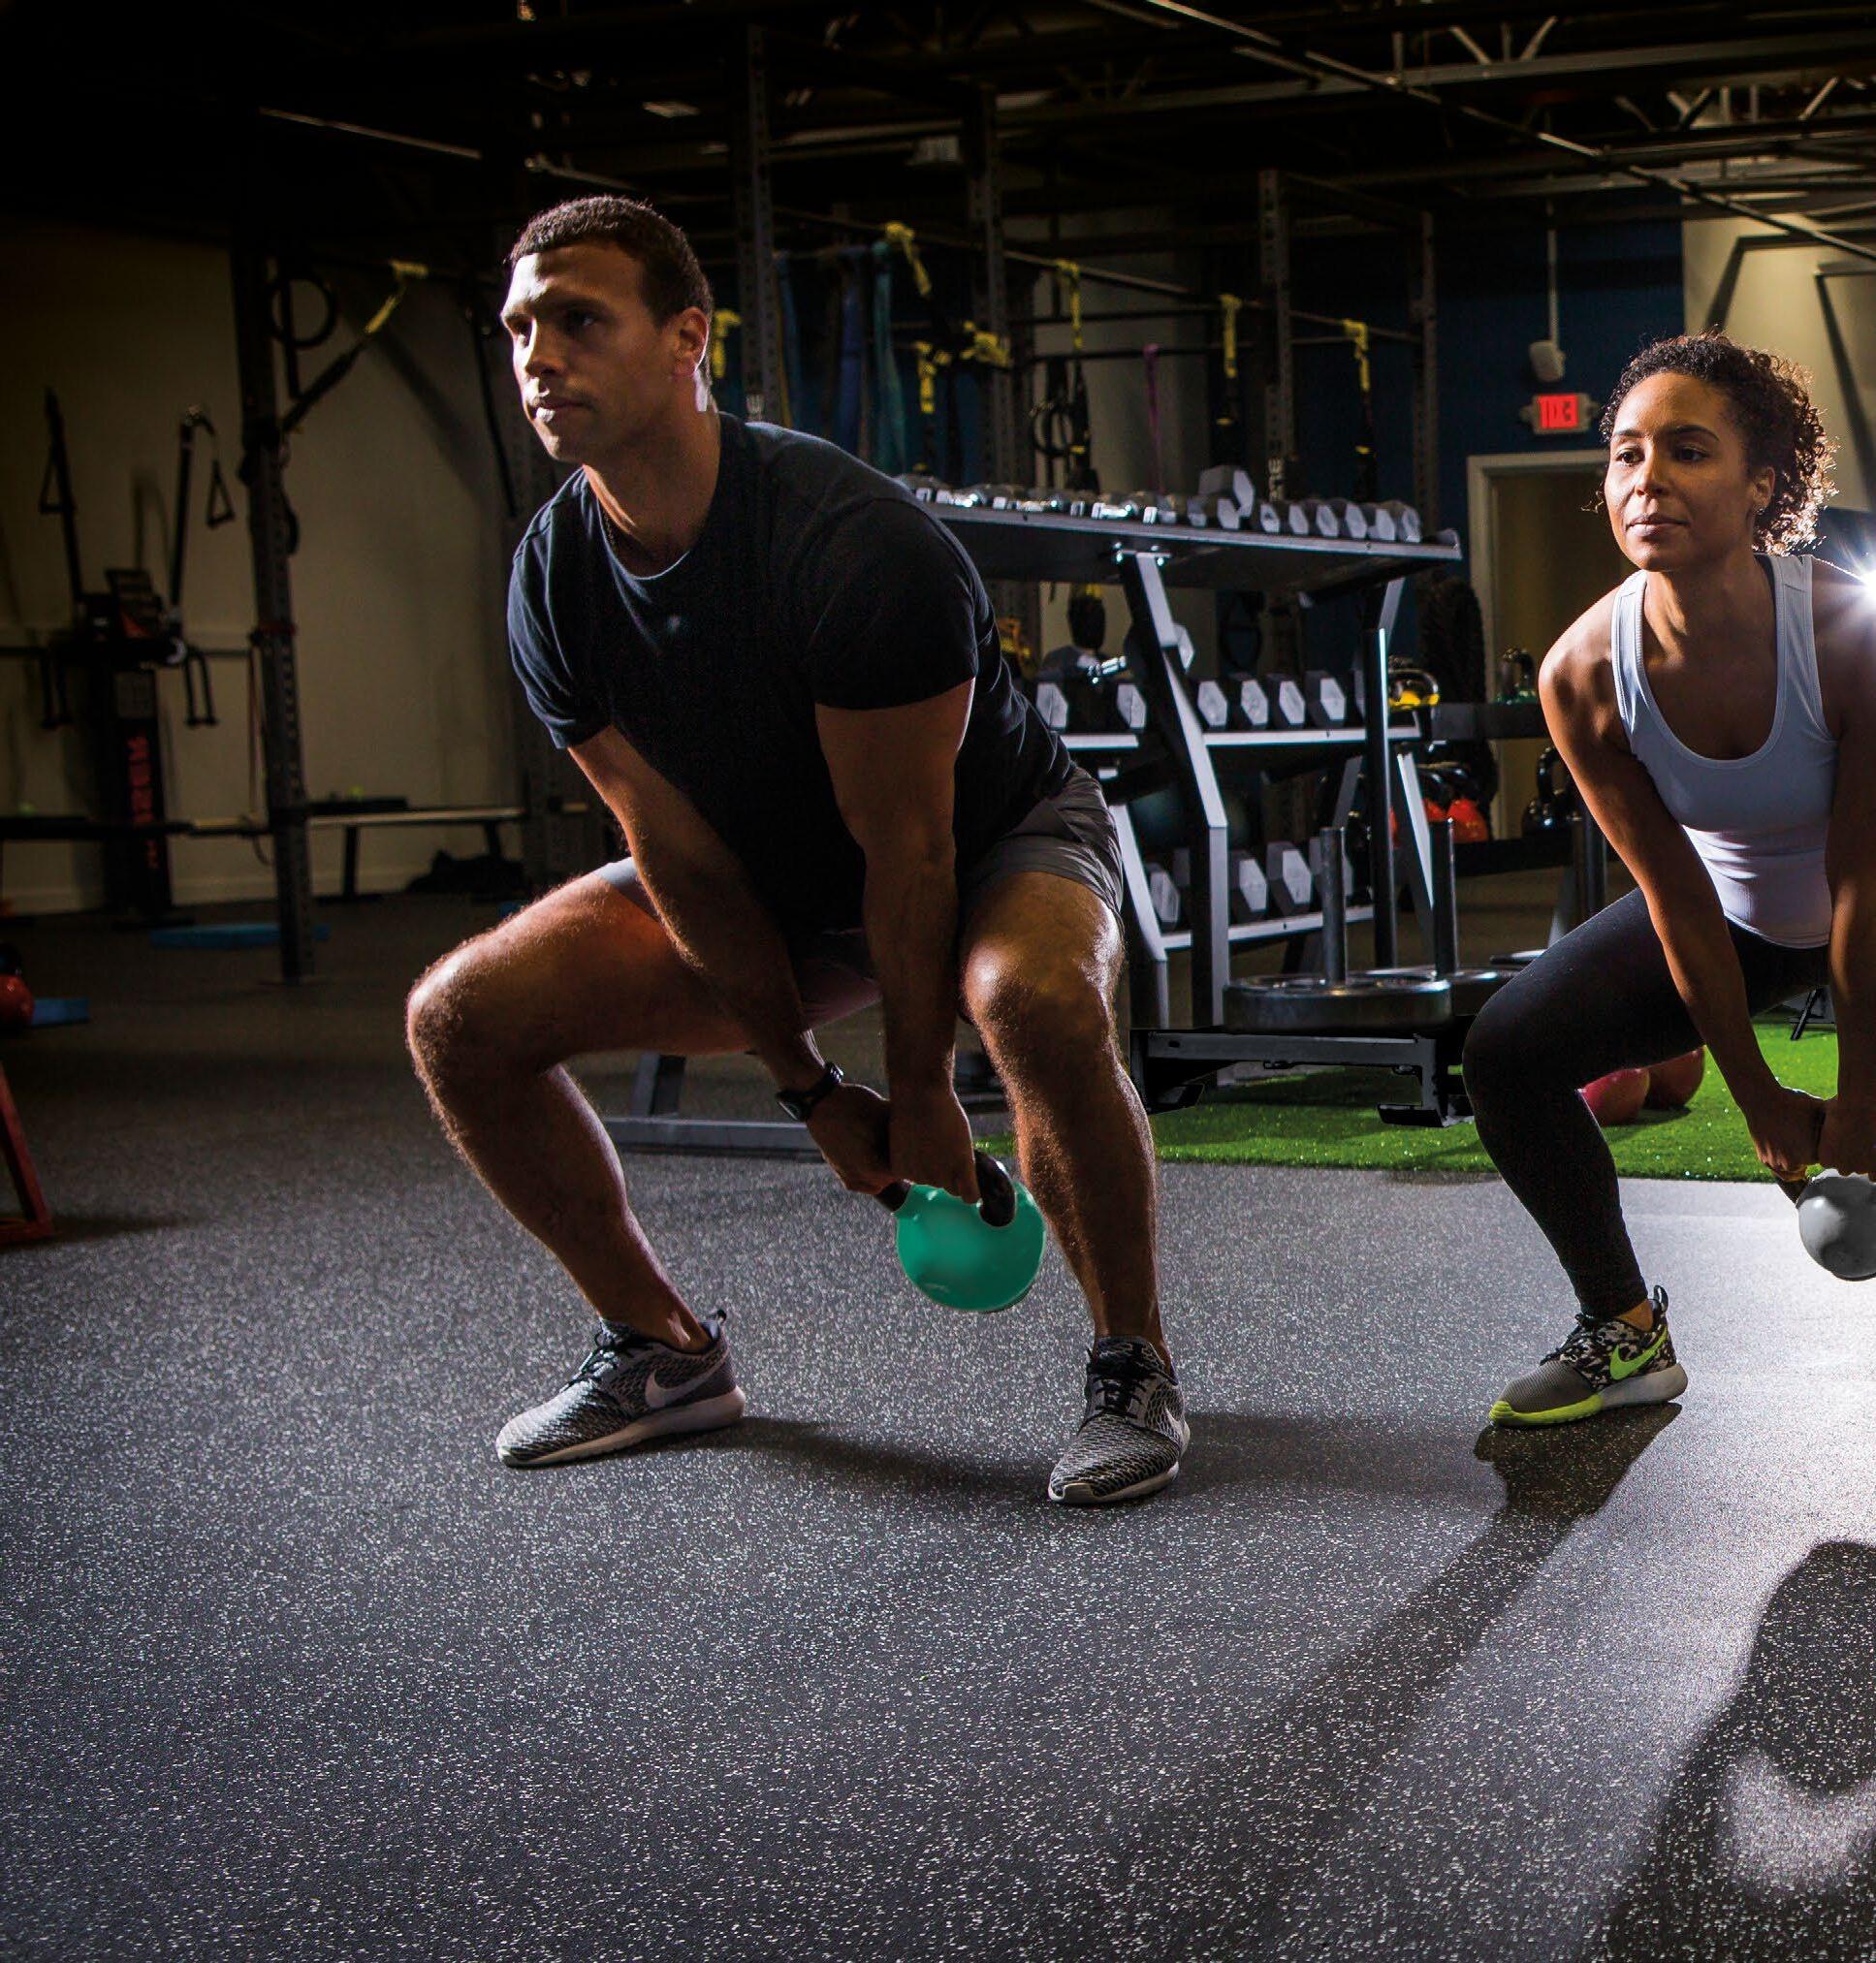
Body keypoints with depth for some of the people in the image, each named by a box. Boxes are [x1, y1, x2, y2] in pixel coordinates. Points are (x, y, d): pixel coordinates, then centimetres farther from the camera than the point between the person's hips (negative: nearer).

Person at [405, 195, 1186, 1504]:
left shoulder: (859, 545, -34)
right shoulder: (554, 585, -16)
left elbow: (908, 847, -26)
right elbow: (681, 854, -11)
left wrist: (920, 1093, -19)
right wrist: (811, 1089, -9)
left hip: (997, 842, -5)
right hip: (774, 882, 6)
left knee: (1035, 999, -41)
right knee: (459, 1021, -8)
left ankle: (1134, 1369, -16)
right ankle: (667, 1354, 9)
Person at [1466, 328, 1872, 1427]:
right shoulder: (1584, 676, -25)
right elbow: (1679, 898, -17)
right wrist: (1759, 1101, -11)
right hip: (1737, 914, 3)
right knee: (1508, 1056, -9)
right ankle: (1629, 1338, 10)